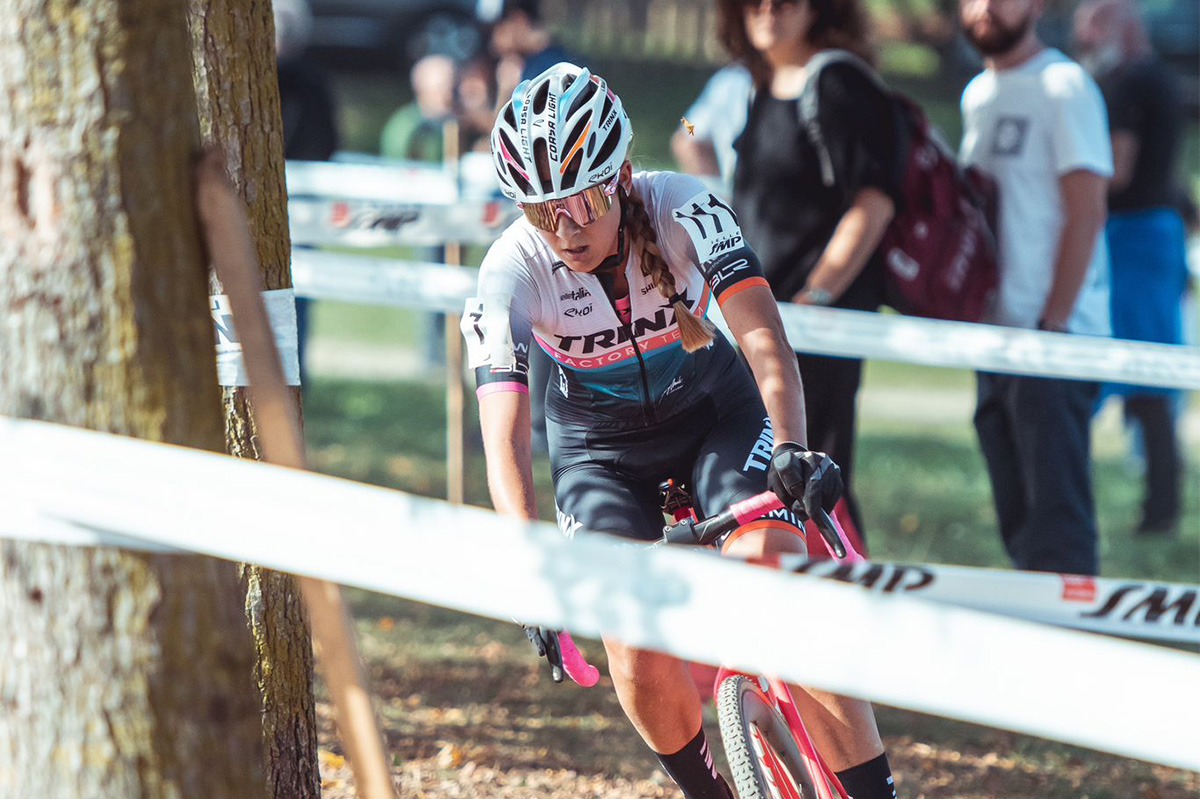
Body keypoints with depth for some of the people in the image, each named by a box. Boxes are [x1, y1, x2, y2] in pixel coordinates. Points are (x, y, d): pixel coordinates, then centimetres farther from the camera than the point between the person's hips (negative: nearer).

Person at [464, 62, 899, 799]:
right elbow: (504, 438, -33)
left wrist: (790, 447, -51)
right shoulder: (512, 271, -27)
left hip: (712, 411, 0)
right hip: (599, 446, 1)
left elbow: (763, 337, -35)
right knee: (641, 667, -12)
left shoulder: (685, 209, -27)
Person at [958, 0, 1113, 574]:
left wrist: (1051, 326, -18)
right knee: (1018, 523, 9)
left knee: (1057, 526, -11)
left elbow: (1086, 215, -14)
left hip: (1054, 335, -8)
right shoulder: (978, 94, 16)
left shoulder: (1063, 87, -8)